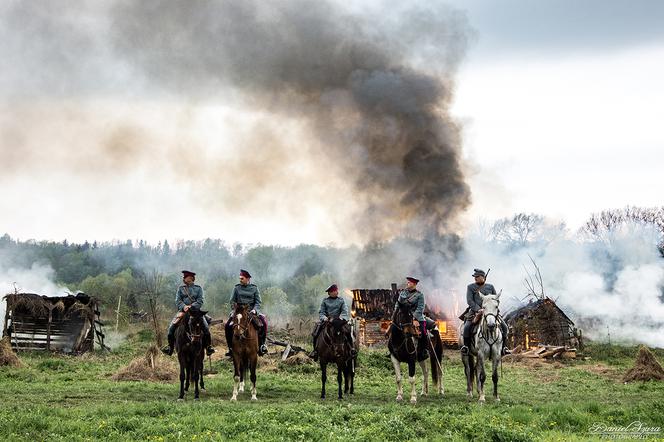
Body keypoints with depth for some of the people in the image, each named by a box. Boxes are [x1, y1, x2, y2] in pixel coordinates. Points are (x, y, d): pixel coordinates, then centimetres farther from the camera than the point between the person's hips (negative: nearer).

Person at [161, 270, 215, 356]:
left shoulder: (198, 288, 8)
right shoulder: (180, 288, 13)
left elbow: (201, 300, -2)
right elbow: (177, 300, 3)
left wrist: (191, 306, -18)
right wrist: (184, 307, -17)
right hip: (183, 311, 2)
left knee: (205, 327, -21)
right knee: (172, 327, -14)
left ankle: (209, 346, -10)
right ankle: (170, 346, -1)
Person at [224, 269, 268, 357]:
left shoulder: (254, 288, 6)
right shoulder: (237, 288, 7)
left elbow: (258, 302, 4)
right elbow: (232, 301, 8)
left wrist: (255, 310, -14)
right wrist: (234, 310, -8)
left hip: (251, 311, 0)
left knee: (263, 322, -25)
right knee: (228, 326, -21)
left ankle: (261, 344, -12)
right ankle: (231, 347, -8)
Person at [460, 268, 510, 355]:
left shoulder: (490, 287, 12)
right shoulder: (470, 287, 6)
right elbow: (469, 301, -4)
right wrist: (478, 309, -18)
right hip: (475, 311, -2)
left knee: (504, 326, -10)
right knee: (467, 327, -27)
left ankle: (503, 346, 3)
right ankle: (466, 345, -8)